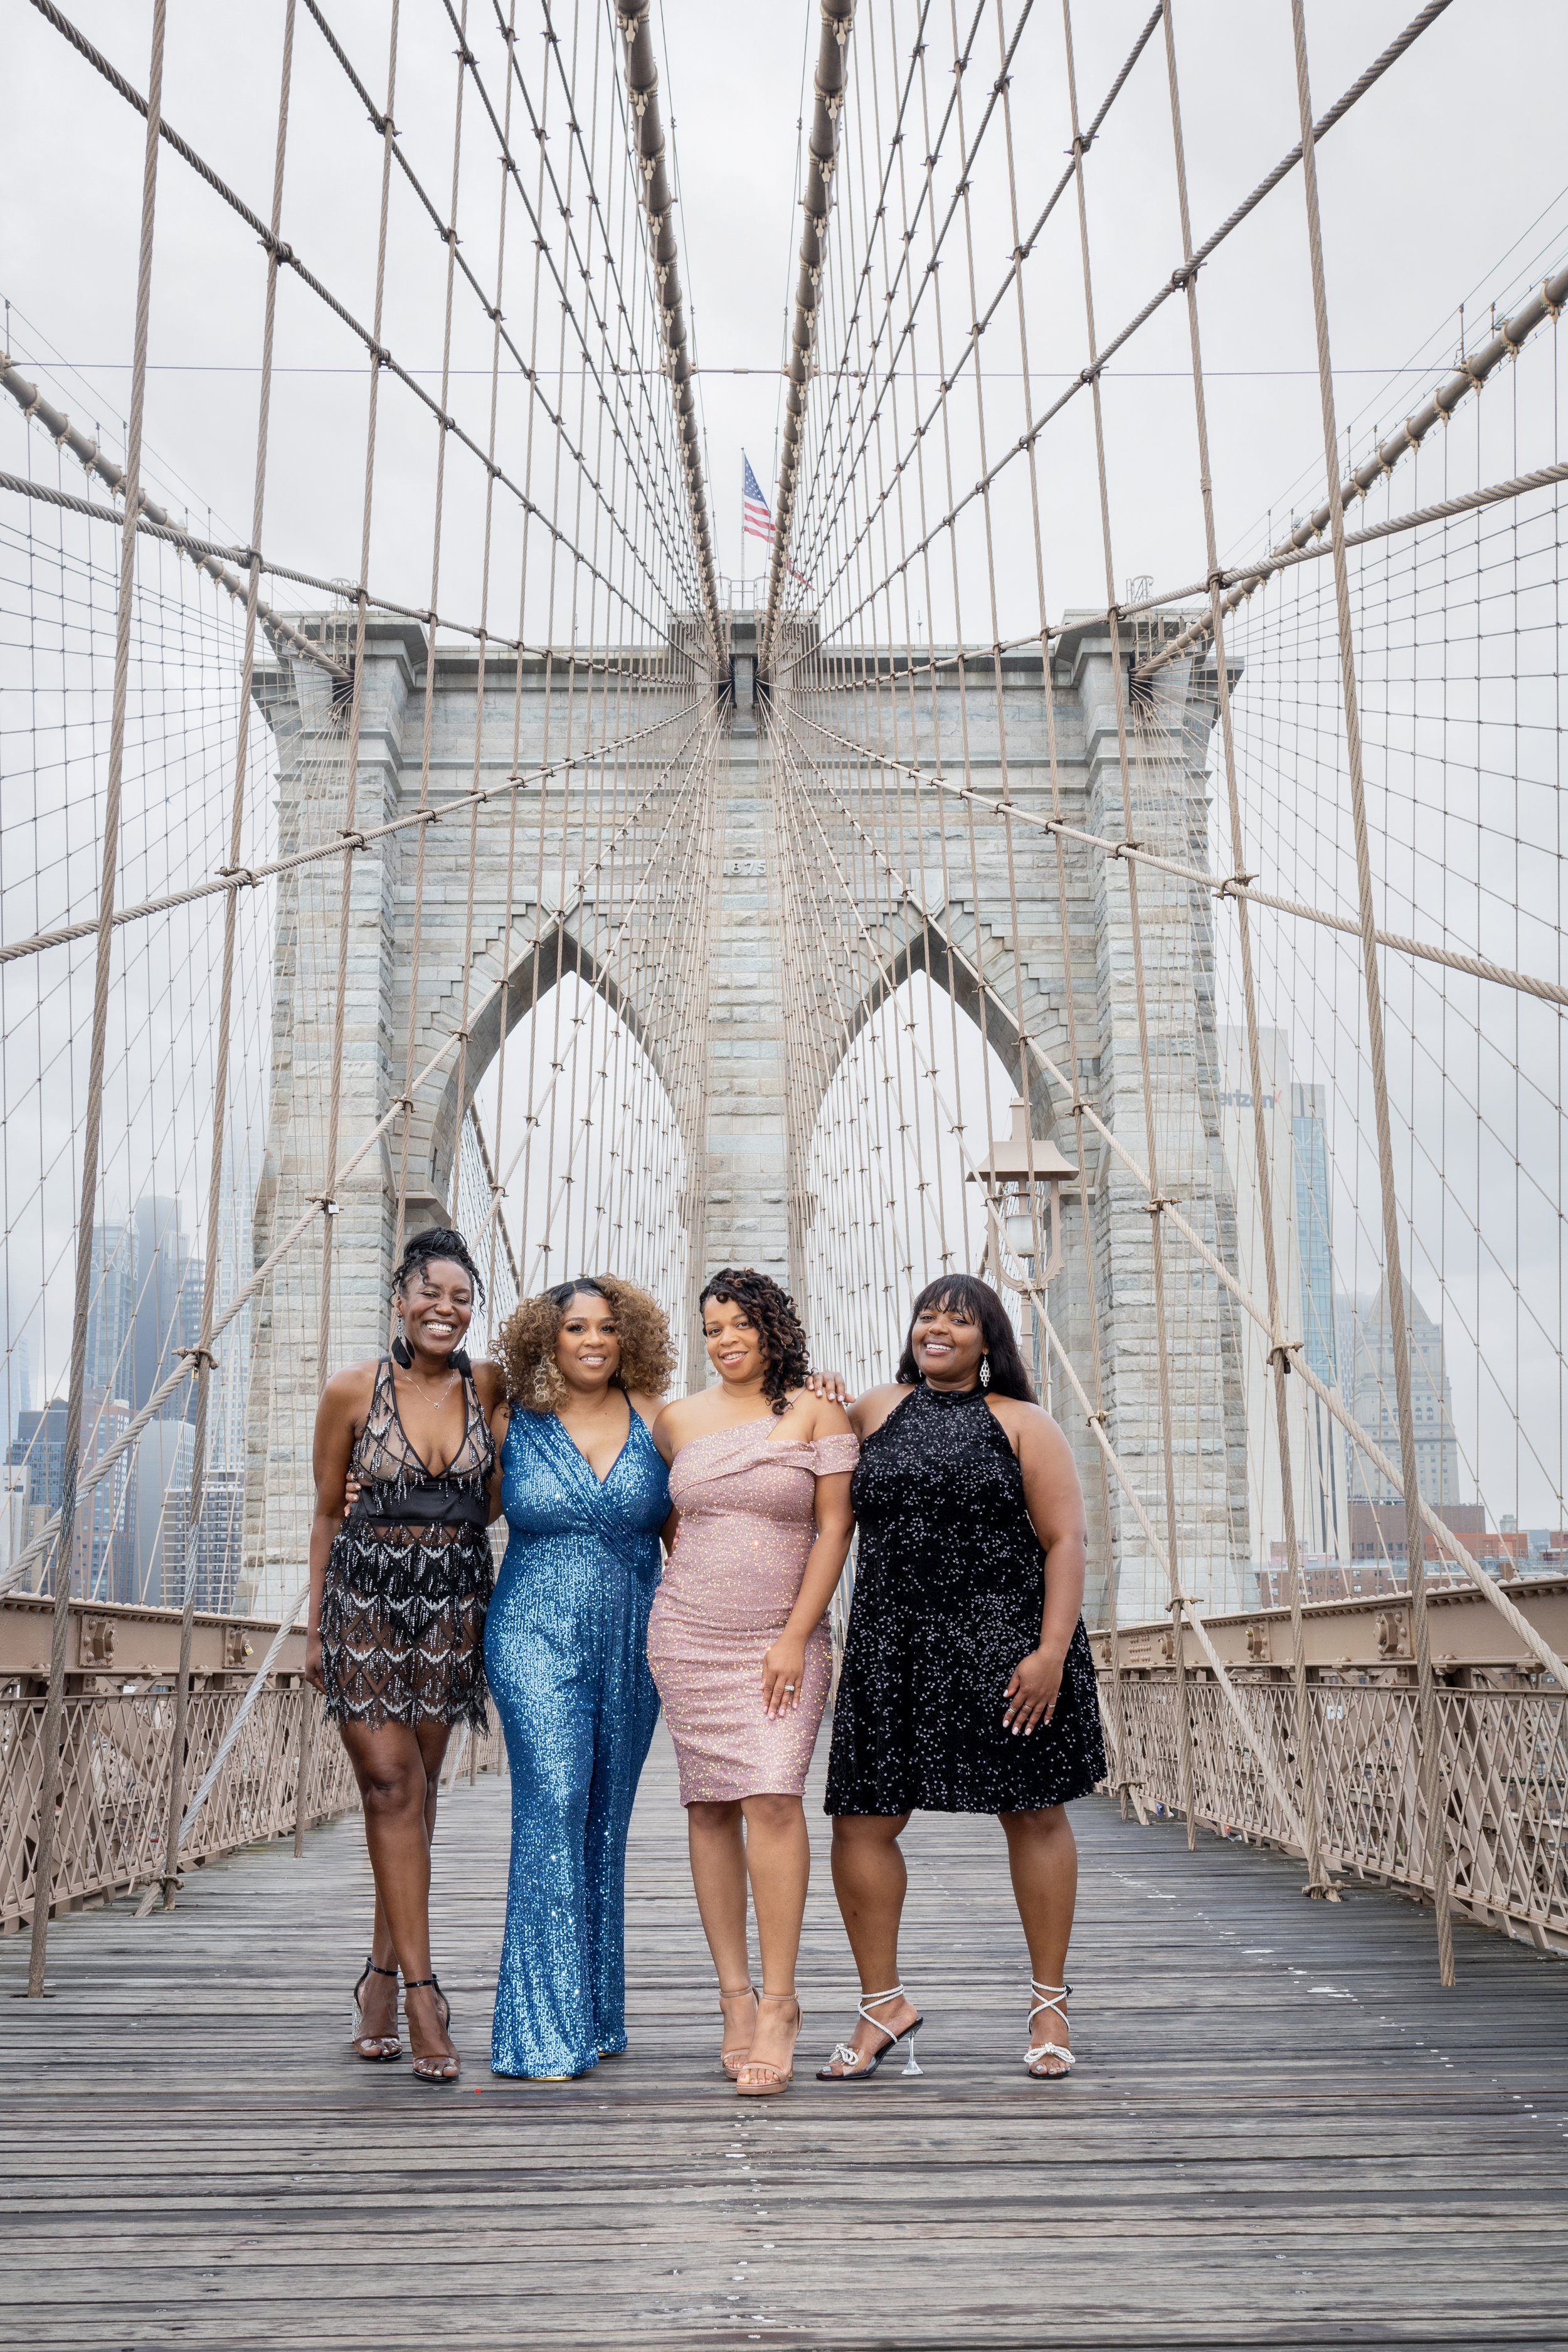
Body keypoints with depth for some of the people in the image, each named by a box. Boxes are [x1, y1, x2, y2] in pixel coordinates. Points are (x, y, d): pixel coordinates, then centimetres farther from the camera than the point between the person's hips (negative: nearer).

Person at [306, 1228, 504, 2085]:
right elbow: (328, 1512, 5)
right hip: (366, 1596, -2)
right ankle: (420, 1990, -3)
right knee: (391, 1784, -7)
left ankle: (382, 1974, 22)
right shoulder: (352, 1391, -4)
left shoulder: (490, 1387, 1)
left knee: (415, 1788, 8)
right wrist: (315, 1625, 5)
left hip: (452, 1600, 2)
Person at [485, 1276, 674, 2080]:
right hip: (537, 1641, -2)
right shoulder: (515, 1425, 2)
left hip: (630, 1648, 2)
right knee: (554, 1804, -14)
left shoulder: (652, 1418, 4)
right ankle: (545, 2031, -9)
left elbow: (683, 1524, 10)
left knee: (606, 1820, 8)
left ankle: (596, 2015, 21)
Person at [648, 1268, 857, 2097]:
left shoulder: (817, 1413, -1)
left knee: (772, 1799, -14)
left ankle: (778, 2002, -7)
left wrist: (795, 1638, -10)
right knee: (710, 1805, 3)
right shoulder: (679, 1420, 9)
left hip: (781, 1641, -3)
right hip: (687, 1636, 3)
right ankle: (734, 1995, 11)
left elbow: (834, 1530, -5)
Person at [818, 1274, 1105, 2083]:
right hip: (892, 1645, 3)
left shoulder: (1022, 1425, 4)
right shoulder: (874, 1411, 12)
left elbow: (1065, 1541, -2)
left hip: (1007, 1644, -2)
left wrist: (1051, 1652, -13)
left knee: (1033, 1814, 6)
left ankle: (1050, 2003, 23)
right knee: (861, 1824, 0)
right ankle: (883, 2006, 17)